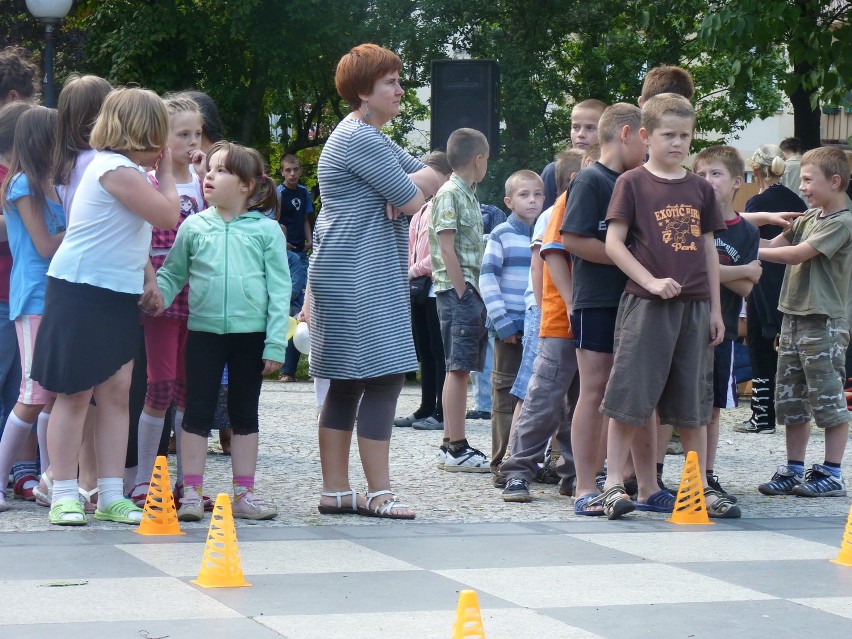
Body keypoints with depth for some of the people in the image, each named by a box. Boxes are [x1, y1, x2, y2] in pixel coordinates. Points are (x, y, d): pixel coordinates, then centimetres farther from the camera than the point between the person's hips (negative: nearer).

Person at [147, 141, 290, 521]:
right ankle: (192, 493, 7)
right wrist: (156, 295, -13)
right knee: (197, 414, 2)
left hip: (251, 333, 0)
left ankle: (244, 493, 17)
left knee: (245, 415, 10)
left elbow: (279, 289, -2)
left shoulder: (266, 230, -1)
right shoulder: (193, 227, 3)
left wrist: (275, 343, -7)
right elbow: (173, 273, 8)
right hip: (204, 330, 1)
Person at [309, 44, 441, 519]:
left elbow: (434, 177, 16)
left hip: (359, 279, 11)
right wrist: (411, 189, 7)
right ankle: (379, 493, -11)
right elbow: (413, 202, -16)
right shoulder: (360, 139, -13)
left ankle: (336, 491, 12)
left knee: (347, 386, 10)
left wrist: (408, 186, -5)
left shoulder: (372, 138, 23)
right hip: (360, 281, -11)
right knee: (383, 380, -11)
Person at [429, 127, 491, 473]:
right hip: (458, 290, -10)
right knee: (459, 369, -9)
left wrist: (475, 296, 13)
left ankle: (450, 445, 16)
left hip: (468, 291, 10)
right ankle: (456, 448, -9)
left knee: (458, 370, 11)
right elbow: (447, 249, -15)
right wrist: (463, 293, -17)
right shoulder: (450, 195, -10)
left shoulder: (468, 196, 18)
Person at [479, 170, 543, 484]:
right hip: (510, 328, -4)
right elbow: (487, 278, -7)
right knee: (506, 392, -2)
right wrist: (501, 321, -13)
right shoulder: (502, 235, -3)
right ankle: (501, 464, 1)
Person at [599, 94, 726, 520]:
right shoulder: (632, 183, 0)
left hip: (694, 305, 5)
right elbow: (613, 243, -5)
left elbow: (708, 249, 17)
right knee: (630, 396, -6)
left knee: (693, 400, 9)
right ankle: (614, 482, -3)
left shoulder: (699, 189, 13)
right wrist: (652, 282, -15)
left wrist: (715, 308, 13)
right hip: (646, 305, -5)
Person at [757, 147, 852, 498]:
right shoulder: (808, 218, 14)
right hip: (794, 316, 8)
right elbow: (775, 243, 9)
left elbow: (798, 254, -19)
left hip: (824, 322, -8)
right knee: (791, 400, 11)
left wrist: (750, 251, -15)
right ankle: (794, 469, 19)